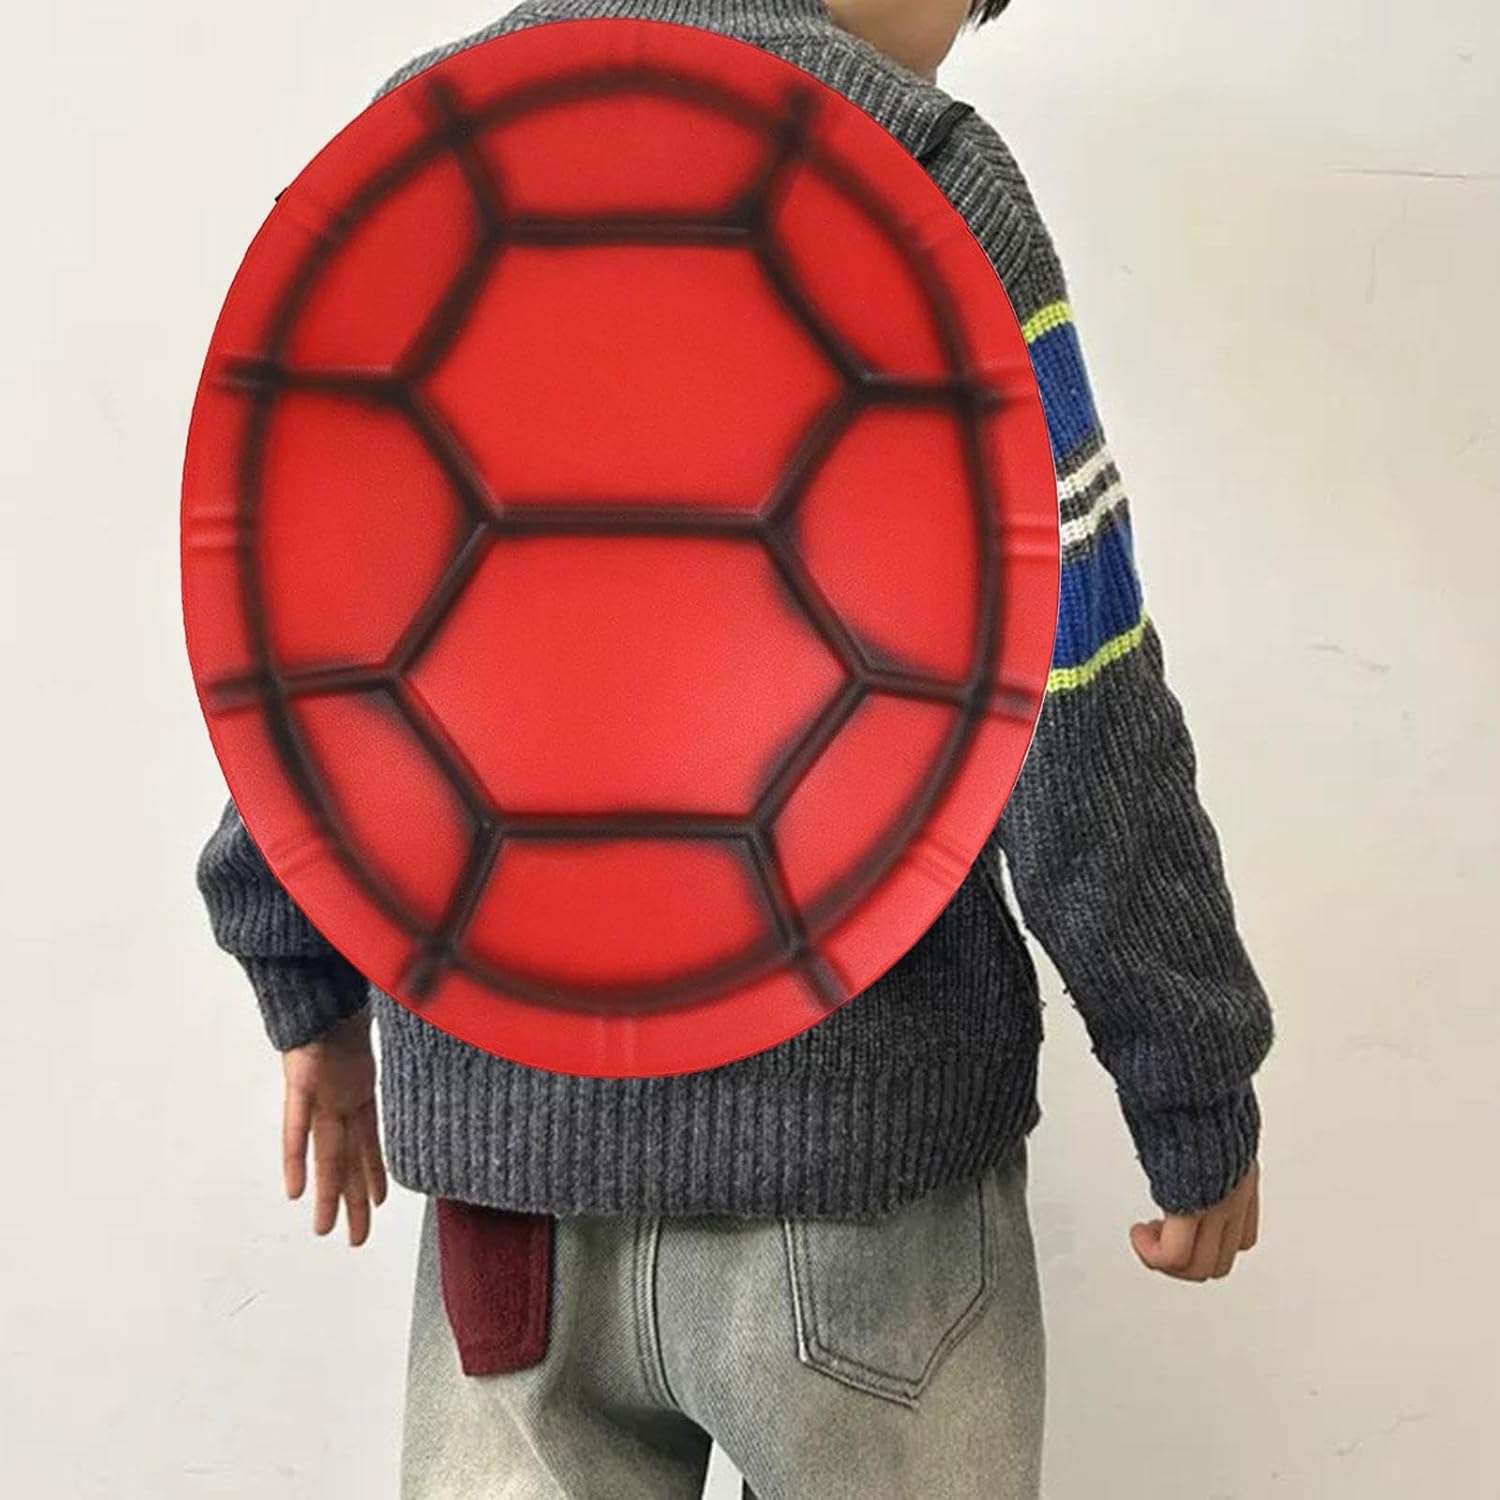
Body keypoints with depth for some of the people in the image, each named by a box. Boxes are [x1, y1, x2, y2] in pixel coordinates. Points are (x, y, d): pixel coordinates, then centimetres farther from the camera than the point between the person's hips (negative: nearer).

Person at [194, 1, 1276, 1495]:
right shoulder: (916, 178, -11)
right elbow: (1070, 721, -13)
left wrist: (311, 987, 18)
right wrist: (1198, 1102, -2)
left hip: (496, 1125, 5)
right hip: (850, 1149, -4)